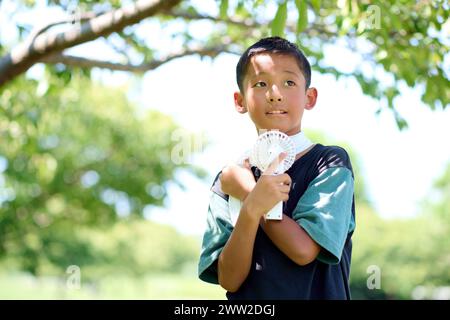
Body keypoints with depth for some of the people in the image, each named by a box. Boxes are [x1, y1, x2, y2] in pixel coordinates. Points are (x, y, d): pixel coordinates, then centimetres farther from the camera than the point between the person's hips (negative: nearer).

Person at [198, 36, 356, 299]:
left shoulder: (332, 161, 0)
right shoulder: (228, 180, 6)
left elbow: (304, 250, -12)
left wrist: (245, 191, -6)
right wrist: (250, 209, -17)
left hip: (319, 293, -1)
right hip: (248, 309, 1)